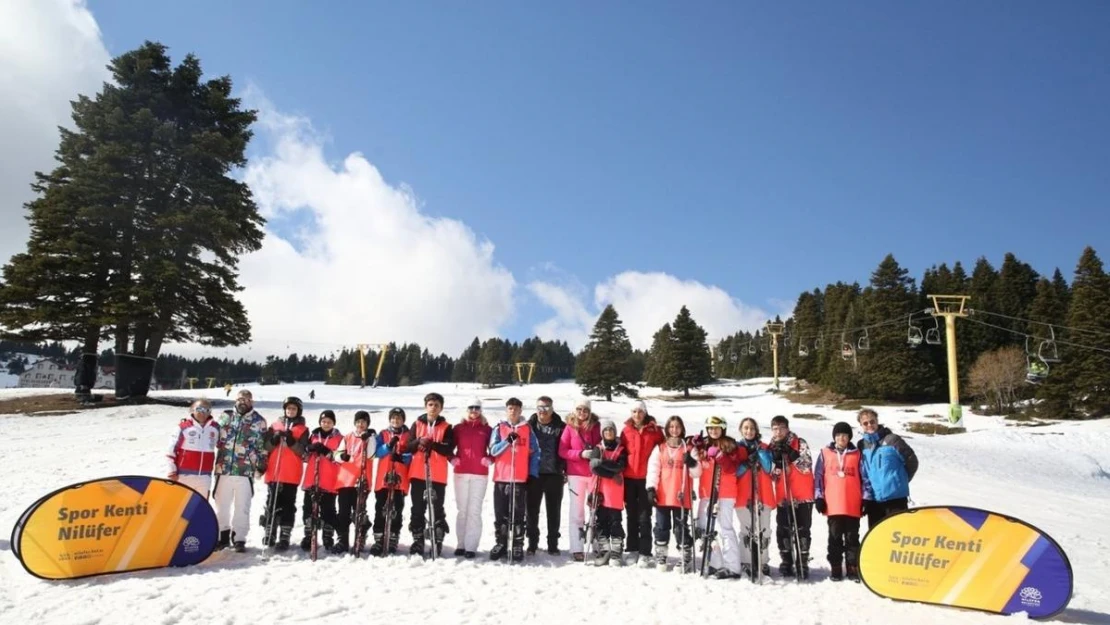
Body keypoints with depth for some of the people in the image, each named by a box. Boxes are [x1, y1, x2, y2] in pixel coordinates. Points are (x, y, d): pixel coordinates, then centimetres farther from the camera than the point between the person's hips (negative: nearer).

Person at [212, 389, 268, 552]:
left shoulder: (259, 421, 4)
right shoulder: (225, 417, 9)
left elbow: (262, 446, 8)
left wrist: (261, 464, 6)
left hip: (245, 471, -2)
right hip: (224, 469, 2)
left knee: (242, 507, 0)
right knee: (221, 505, 9)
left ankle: (239, 539, 11)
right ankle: (222, 536, 22)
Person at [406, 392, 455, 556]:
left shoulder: (446, 427, 5)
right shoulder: (417, 424, 10)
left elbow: (449, 450, -7)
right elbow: (409, 447, 3)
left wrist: (432, 444, -20)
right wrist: (419, 441, -17)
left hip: (438, 475, -2)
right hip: (418, 473, 2)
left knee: (437, 509, 0)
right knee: (418, 509, 5)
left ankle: (438, 542, 6)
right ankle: (417, 541, 13)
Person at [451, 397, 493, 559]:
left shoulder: (487, 429, 5)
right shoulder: (458, 428, 8)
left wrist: (490, 459, -10)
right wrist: (452, 458, -7)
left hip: (480, 474, -1)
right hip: (460, 473, 2)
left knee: (474, 511, -4)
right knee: (462, 510, 6)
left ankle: (471, 546, -2)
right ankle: (461, 544, 12)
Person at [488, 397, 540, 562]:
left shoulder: (527, 429, 6)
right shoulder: (499, 428, 7)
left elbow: (535, 452, 6)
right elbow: (493, 450, -4)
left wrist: (533, 474, -1)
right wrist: (508, 441, -20)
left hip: (520, 478, -1)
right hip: (501, 478, 1)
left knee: (518, 514, 0)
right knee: (500, 513, 6)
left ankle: (518, 546, 6)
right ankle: (500, 544, 16)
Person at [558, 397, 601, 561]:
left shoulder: (596, 425, 3)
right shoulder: (570, 427, -3)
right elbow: (562, 451, -5)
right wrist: (581, 454, -18)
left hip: (594, 473, 2)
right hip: (575, 474, -2)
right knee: (577, 510, 2)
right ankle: (576, 549, 6)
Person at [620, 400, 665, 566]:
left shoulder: (654, 430, 0)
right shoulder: (626, 430, 5)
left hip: (646, 478, -2)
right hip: (629, 478, 2)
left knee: (644, 516, -2)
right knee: (632, 515, 11)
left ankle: (645, 553, 3)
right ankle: (632, 550, 20)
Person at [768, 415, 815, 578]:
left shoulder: (800, 443, -4)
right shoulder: (772, 447, 7)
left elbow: (807, 466, -13)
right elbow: (771, 473, 8)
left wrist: (791, 454, -25)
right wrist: (776, 459, -10)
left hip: (802, 495, -3)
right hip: (782, 496, 3)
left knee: (802, 529, 1)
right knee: (783, 529, 4)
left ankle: (803, 562, 9)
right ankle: (786, 561, 16)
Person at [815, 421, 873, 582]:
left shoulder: (857, 454, 5)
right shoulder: (825, 453, 5)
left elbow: (865, 478, 6)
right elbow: (818, 476, 5)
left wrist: (866, 498, 2)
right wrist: (819, 497, 0)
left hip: (853, 505, 0)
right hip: (833, 505, 0)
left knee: (852, 538, 7)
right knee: (835, 538, 7)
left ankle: (853, 568, 14)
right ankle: (835, 569, 13)